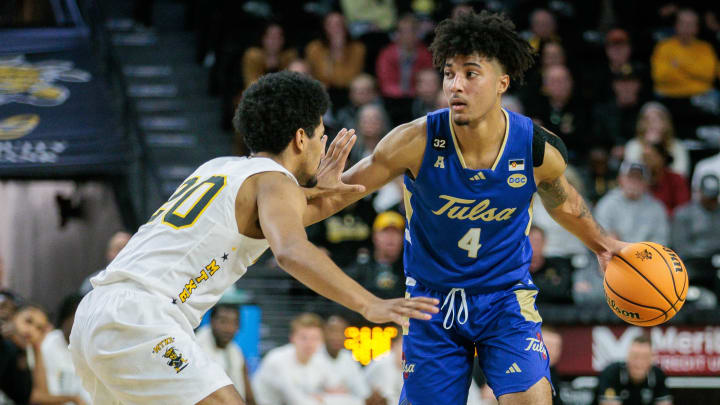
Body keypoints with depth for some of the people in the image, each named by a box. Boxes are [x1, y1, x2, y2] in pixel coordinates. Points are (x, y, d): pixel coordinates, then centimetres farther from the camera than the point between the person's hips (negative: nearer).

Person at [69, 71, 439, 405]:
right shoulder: (275, 181, -2)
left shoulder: (218, 167, 23)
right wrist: (369, 306, -31)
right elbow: (291, 252, -23)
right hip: (138, 320, -10)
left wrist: (316, 193, 31)